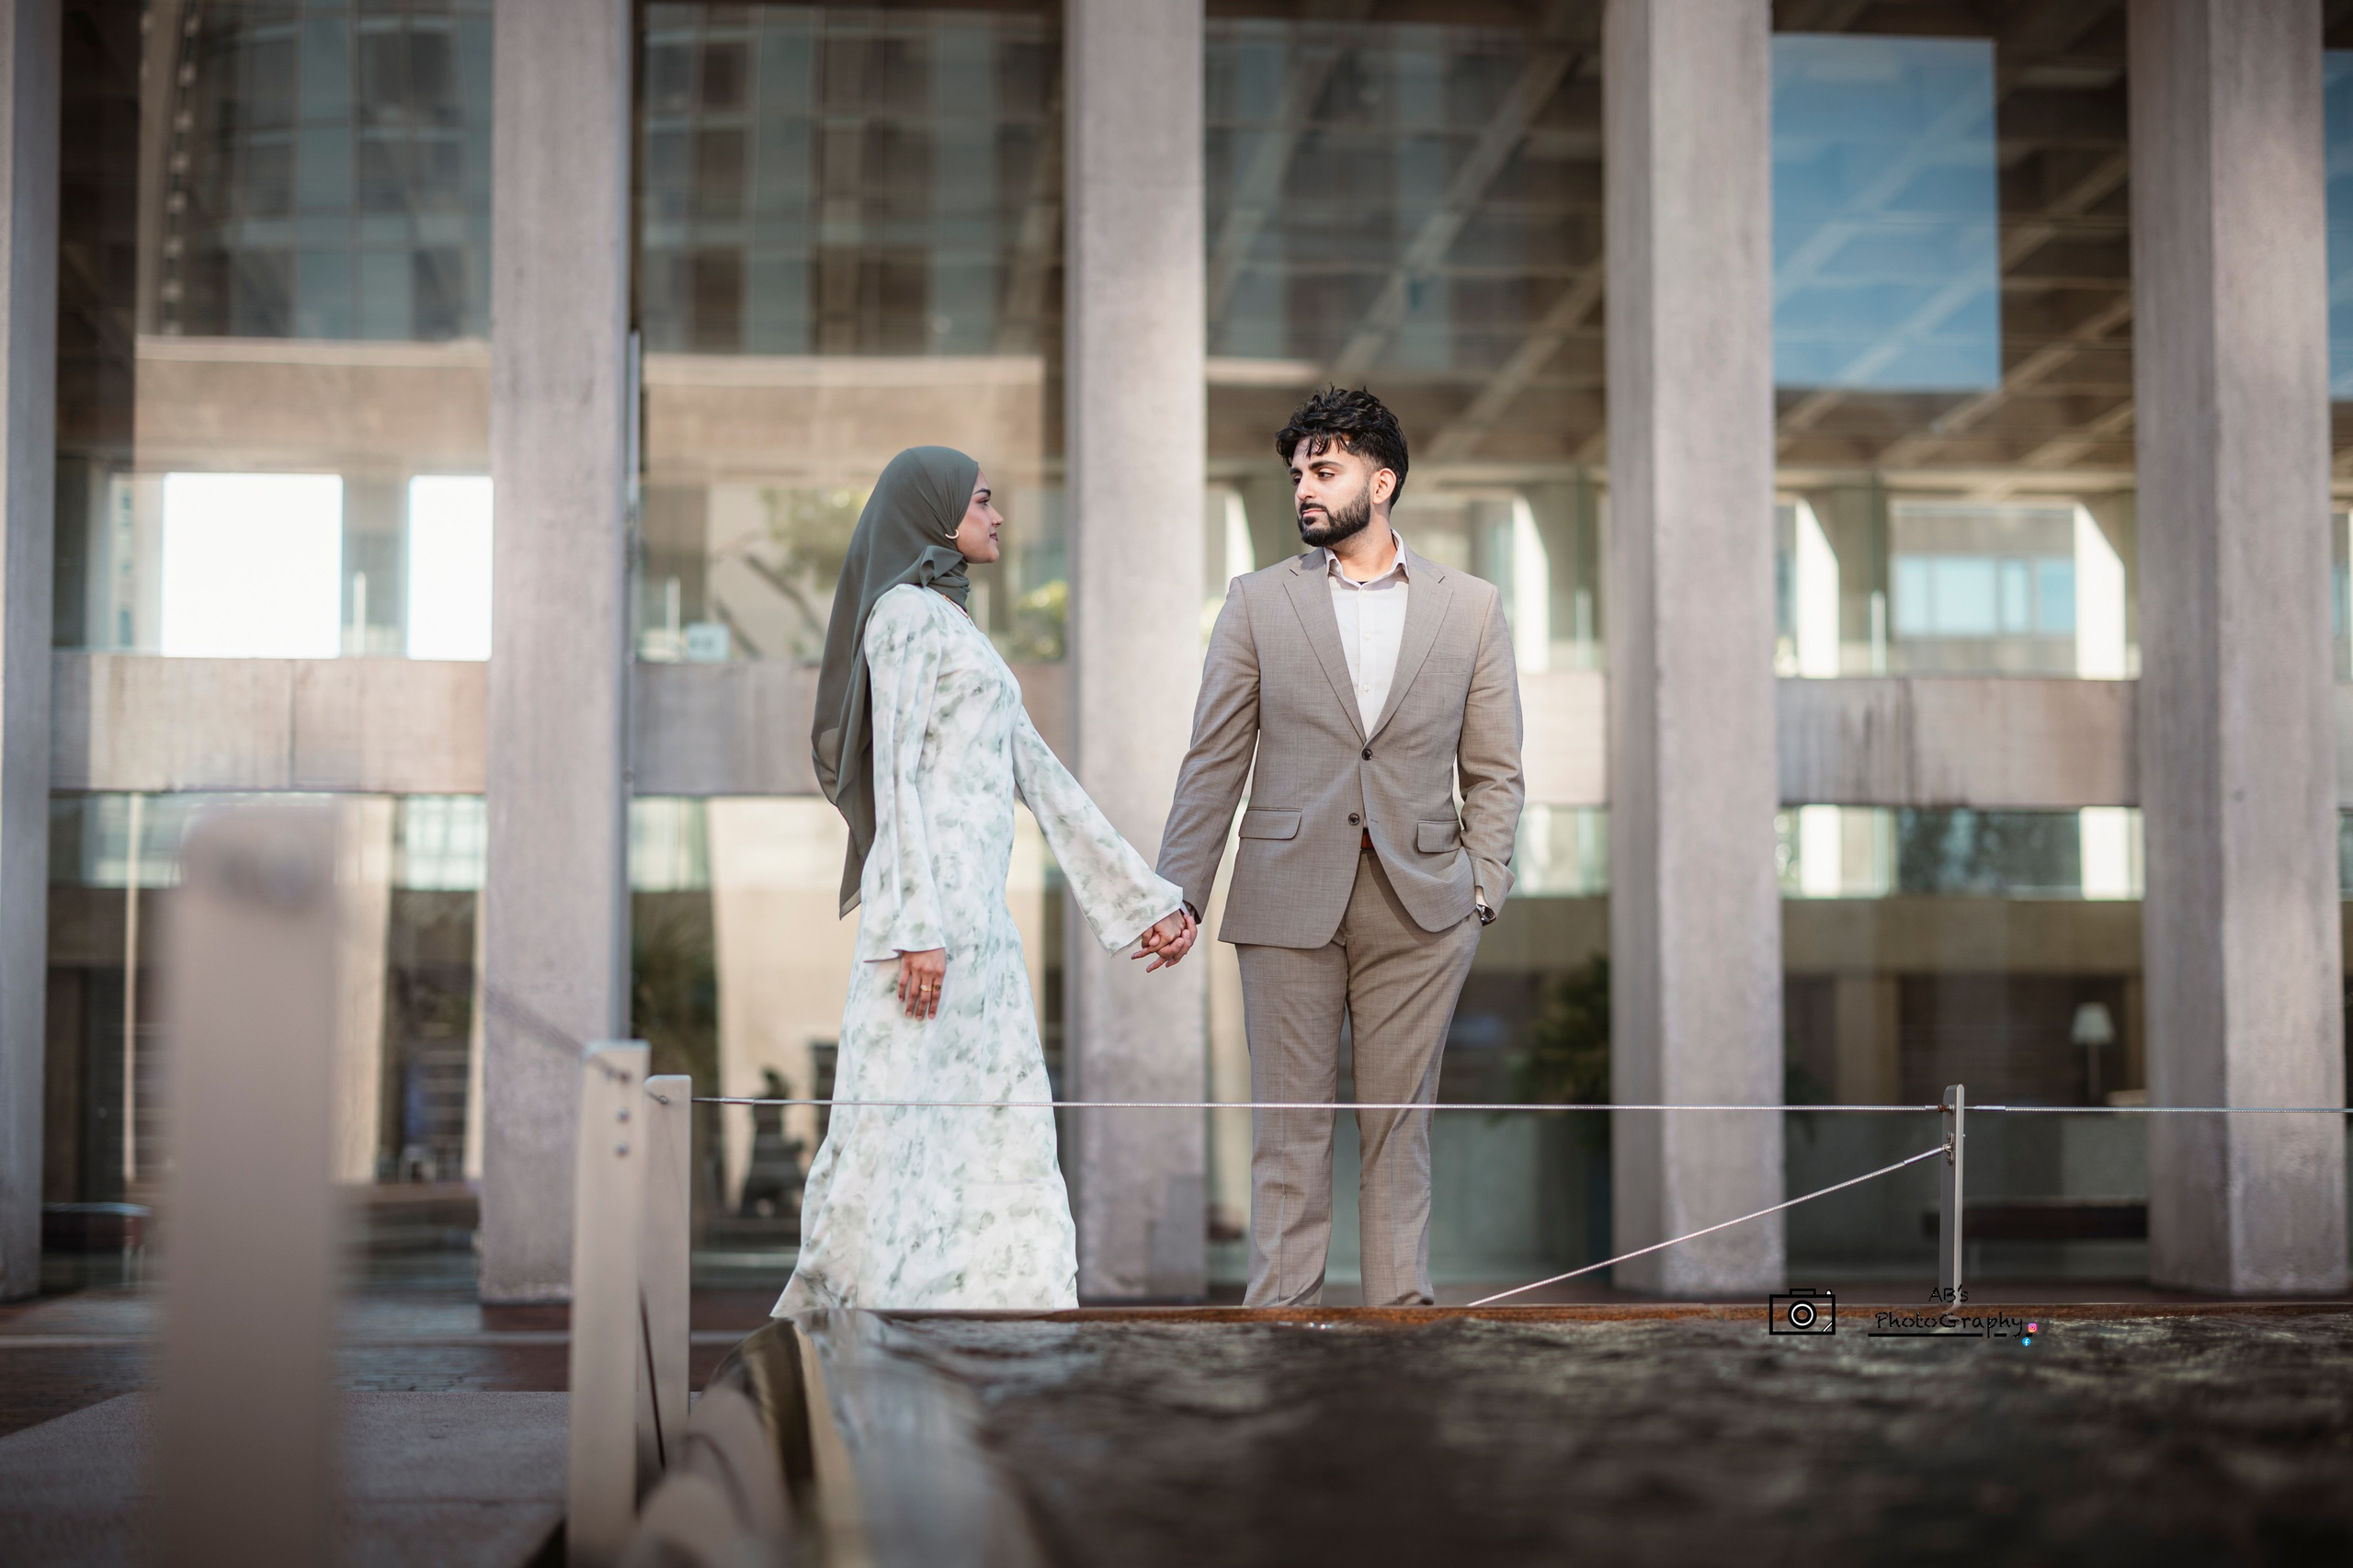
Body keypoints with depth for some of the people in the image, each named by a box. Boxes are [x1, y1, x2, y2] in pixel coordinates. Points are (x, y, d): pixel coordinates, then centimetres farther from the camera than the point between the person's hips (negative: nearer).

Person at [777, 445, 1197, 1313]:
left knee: (998, 1137, 5)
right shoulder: (904, 613, -4)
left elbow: (1041, 778, 22)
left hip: (977, 917, 9)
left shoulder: (958, 631, 23)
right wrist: (918, 929, -21)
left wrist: (1143, 895, 19)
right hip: (926, 902, -9)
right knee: (897, 1133, -9)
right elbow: (896, 771, -13)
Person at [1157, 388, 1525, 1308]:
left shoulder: (1471, 609, 7)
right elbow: (1214, 763, 5)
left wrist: (1483, 887, -3)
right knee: (1289, 1127, 2)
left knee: (1399, 1125, 5)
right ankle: (1283, 1311, 9)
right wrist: (1176, 895, -1)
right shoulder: (1258, 603, 7)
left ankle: (1399, 1311, 12)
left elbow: (1494, 773, 8)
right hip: (1289, 902, 0)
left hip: (1420, 907, 0)